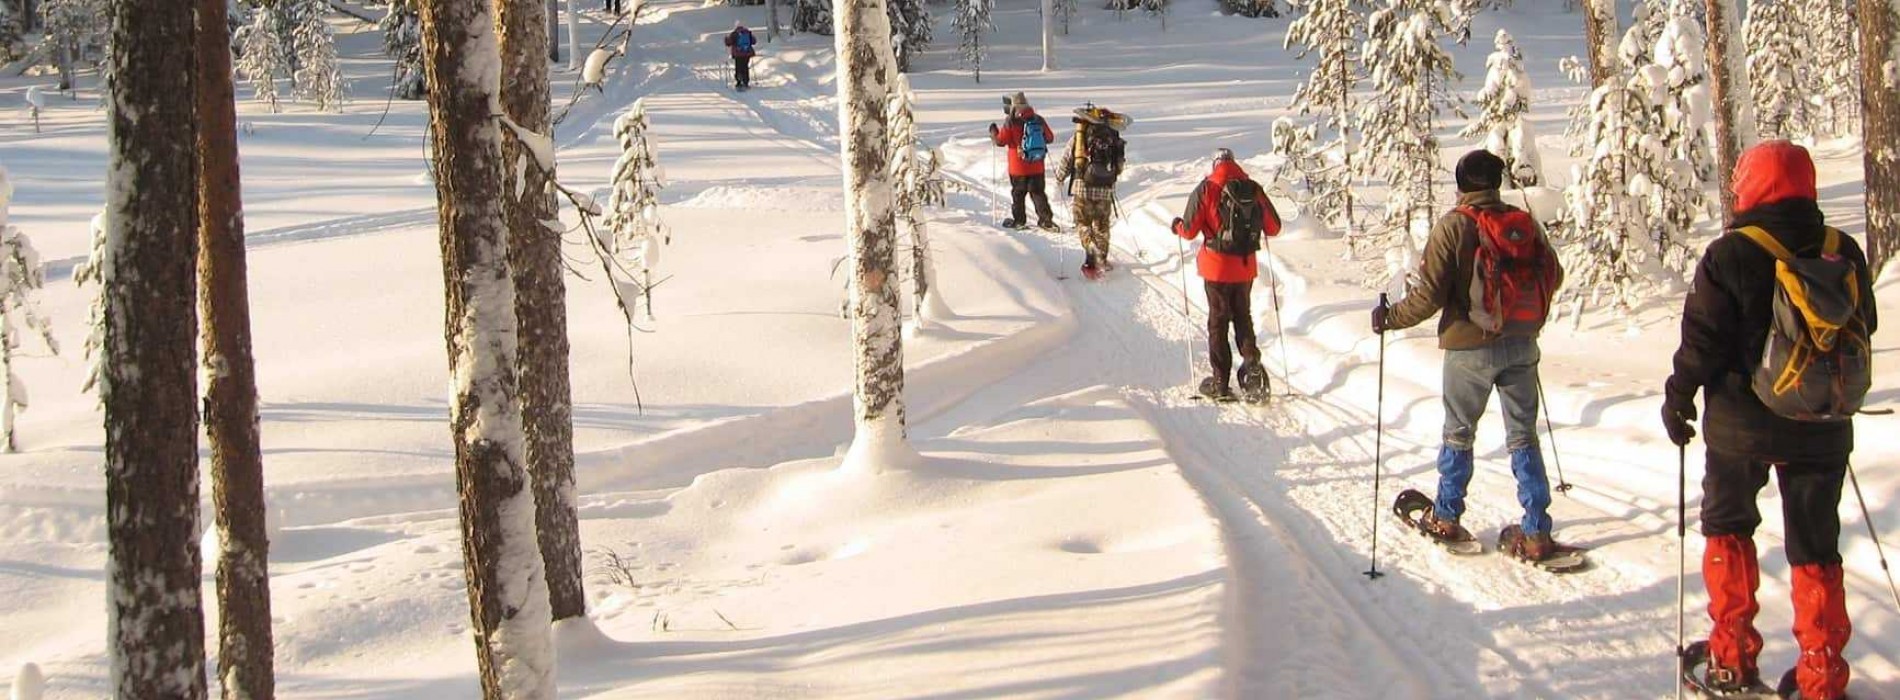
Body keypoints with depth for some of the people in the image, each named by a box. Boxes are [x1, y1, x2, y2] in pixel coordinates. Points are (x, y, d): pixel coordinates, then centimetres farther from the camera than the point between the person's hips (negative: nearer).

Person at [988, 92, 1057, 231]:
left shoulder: (1010, 121, -14)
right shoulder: (1039, 120, 0)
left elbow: (1001, 141, -8)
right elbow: (1050, 138, 10)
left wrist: (993, 132, 11)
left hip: (1018, 167, -3)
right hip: (1037, 167, 3)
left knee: (1017, 193, 12)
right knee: (1038, 192, 10)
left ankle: (1019, 220, 18)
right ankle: (1046, 220, 1)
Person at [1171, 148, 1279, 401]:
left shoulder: (1206, 190, -10)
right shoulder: (1255, 189, 0)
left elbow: (1190, 230, -10)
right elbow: (1274, 228, 6)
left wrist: (1177, 225, 12)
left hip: (1217, 268, -3)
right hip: (1246, 267, 3)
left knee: (1218, 321, 7)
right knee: (1243, 317, 19)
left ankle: (1221, 382, 9)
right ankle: (1252, 363, 0)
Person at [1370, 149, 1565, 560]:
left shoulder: (1453, 227, -13)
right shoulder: (1524, 223, 0)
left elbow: (1430, 295, -15)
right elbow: (1553, 276, 9)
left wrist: (1390, 319, -1)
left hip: (1471, 347, -3)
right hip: (1522, 346, 4)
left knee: (1458, 434, 13)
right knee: (1524, 436, 10)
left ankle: (1446, 519, 24)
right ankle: (1536, 534, 8)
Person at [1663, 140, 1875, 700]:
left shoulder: (1730, 255, -14)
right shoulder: (1844, 253, 0)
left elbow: (1703, 340, -13)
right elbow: (1863, 326, 13)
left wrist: (1678, 398, 1)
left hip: (1742, 422, -3)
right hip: (1823, 426, 3)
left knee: (1728, 526, 16)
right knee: (1815, 547, 11)